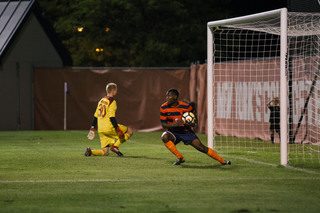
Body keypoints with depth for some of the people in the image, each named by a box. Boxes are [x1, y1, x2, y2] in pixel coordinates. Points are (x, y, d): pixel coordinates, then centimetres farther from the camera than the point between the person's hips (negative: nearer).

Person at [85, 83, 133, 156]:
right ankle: (115, 146, -6)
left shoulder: (101, 100, 17)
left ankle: (90, 151, -12)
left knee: (105, 152, 13)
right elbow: (112, 117, -17)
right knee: (129, 131, 7)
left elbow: (95, 116, 18)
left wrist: (92, 128, 23)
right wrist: (118, 130, -18)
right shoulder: (112, 102, -7)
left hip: (100, 131, 8)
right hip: (109, 128, -8)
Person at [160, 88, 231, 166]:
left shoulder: (186, 107, -14)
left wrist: (189, 124, -27)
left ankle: (222, 161, 3)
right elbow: (163, 124, -10)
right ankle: (180, 158, -17)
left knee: (201, 148, -12)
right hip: (173, 132, 1)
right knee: (164, 137, -33)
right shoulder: (164, 108, -11)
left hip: (185, 131, -1)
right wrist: (175, 124, -29)